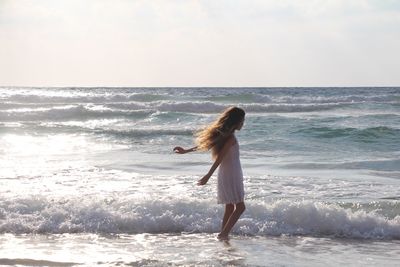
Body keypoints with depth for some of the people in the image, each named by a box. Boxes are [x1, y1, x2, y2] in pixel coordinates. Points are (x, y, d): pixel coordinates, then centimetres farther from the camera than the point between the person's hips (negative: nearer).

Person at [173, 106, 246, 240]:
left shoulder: (223, 134, 10)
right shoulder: (231, 138, -16)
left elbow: (202, 144, 16)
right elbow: (220, 158, -21)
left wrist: (185, 151, 24)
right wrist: (208, 176, -25)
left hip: (224, 174, 9)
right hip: (231, 175, -9)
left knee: (230, 207, 12)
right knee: (240, 206, -9)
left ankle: (223, 234, 12)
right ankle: (223, 234, -16)